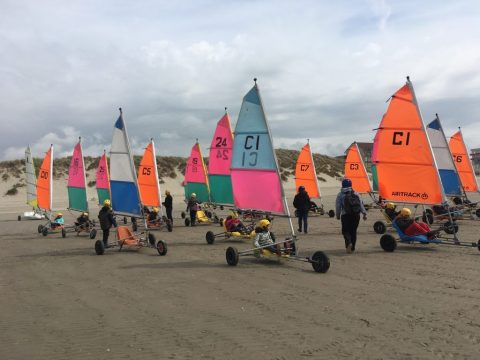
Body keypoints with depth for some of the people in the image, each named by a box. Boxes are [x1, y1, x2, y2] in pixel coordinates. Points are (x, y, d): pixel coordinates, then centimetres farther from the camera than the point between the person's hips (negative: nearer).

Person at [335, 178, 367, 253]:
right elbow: (361, 204, 3)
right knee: (353, 231, 11)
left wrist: (338, 215, 12)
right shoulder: (355, 193, 9)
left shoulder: (340, 194, 2)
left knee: (345, 231, 3)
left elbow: (338, 206, 1)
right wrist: (364, 213, 1)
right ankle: (352, 247, 14)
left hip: (345, 215, -3)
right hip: (356, 215, 3)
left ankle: (348, 243, -24)